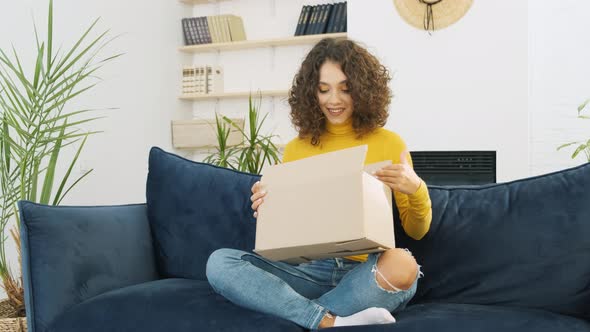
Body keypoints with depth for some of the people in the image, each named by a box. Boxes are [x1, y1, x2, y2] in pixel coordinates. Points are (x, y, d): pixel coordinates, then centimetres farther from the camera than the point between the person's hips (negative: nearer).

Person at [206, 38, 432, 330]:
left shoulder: (389, 143, 4)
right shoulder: (295, 149, 9)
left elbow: (416, 231, 8)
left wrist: (417, 190, -13)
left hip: (364, 273, -2)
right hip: (308, 270, 2)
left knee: (402, 265, -36)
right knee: (219, 262, -20)